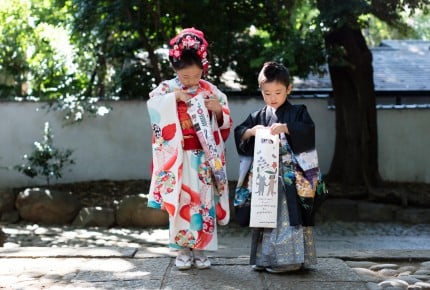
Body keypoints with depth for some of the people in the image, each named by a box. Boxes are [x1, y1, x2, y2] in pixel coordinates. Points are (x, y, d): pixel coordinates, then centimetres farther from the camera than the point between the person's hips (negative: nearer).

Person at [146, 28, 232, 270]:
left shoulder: (211, 91, 3)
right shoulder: (167, 88, -1)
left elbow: (226, 122, 8)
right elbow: (153, 105, -17)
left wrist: (218, 109, -11)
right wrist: (174, 96, -23)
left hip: (204, 158, 2)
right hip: (179, 157, -1)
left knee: (204, 201, 4)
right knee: (181, 201, 2)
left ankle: (201, 249, 13)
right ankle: (183, 250, 11)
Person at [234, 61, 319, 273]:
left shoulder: (297, 112, 1)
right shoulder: (258, 116, 11)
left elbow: (309, 130, -14)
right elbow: (238, 134, 7)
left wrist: (285, 128, -25)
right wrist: (252, 131, -12)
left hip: (290, 178, -4)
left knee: (289, 215, -8)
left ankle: (290, 258, -2)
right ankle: (265, 259, 16)